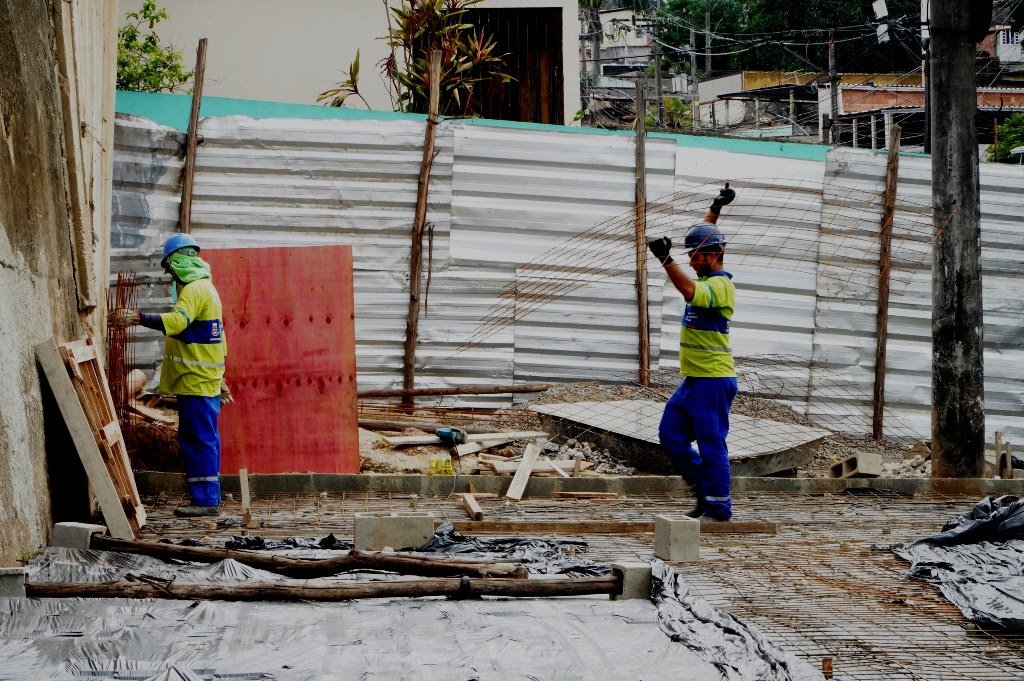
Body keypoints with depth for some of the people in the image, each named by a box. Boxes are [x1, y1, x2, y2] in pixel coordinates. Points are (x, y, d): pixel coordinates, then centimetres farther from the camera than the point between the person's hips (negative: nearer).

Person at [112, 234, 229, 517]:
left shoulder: (194, 289, -14)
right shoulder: (205, 287, 20)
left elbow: (177, 321, -33)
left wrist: (137, 317, -42)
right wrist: (220, 380, 29)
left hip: (196, 382, -10)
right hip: (205, 381, 10)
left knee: (199, 439, -9)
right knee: (204, 439, 12)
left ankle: (206, 499, -9)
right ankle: (208, 497, 15)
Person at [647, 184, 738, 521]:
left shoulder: (720, 284, -16)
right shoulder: (708, 277, 13)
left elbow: (690, 291, -37)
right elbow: (703, 237, 31)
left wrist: (666, 259, -45)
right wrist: (715, 209, 31)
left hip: (713, 381, -10)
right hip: (693, 380, 10)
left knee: (711, 445, -7)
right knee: (671, 436, 11)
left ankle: (718, 509, -3)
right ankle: (703, 491, 20)